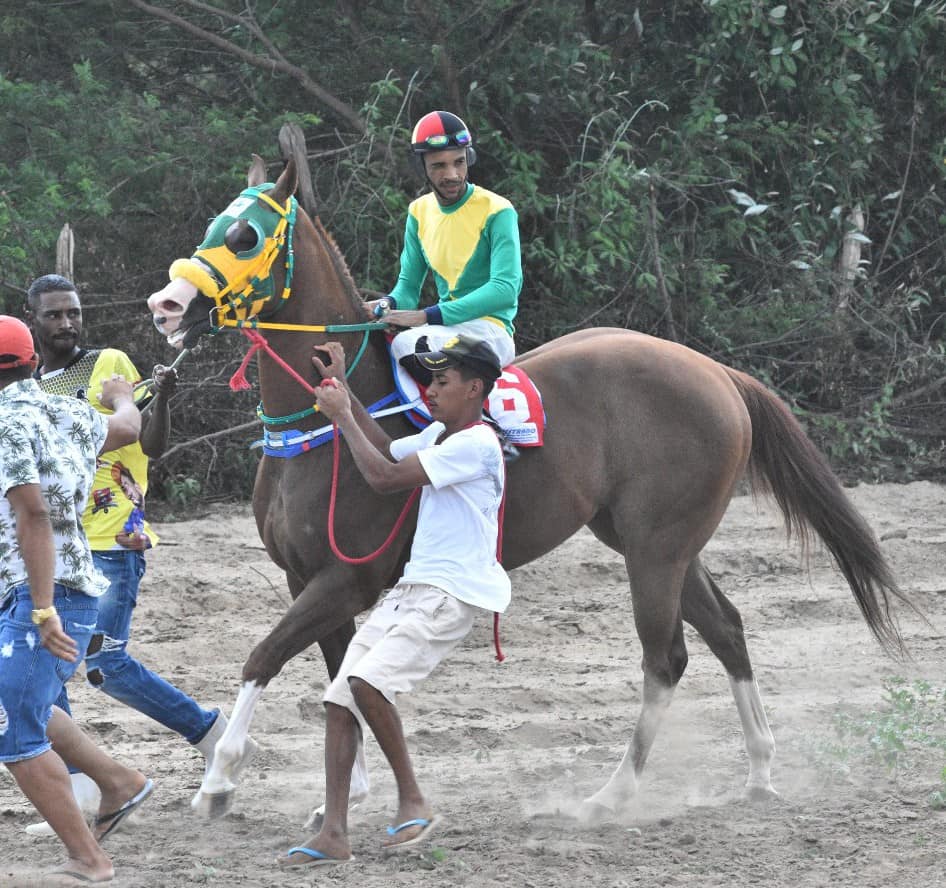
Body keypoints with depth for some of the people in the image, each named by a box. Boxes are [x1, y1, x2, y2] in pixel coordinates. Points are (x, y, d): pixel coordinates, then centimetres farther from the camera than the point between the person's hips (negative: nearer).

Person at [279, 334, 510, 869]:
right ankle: (334, 834, -3)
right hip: (413, 588, 10)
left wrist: (343, 417, -7)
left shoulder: (476, 445, -15)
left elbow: (386, 477, -18)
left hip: (453, 594, -10)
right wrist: (344, 390, 21)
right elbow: (389, 453, 28)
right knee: (341, 696, -1)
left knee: (368, 680, -27)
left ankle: (414, 802, -12)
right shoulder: (440, 436, 16)